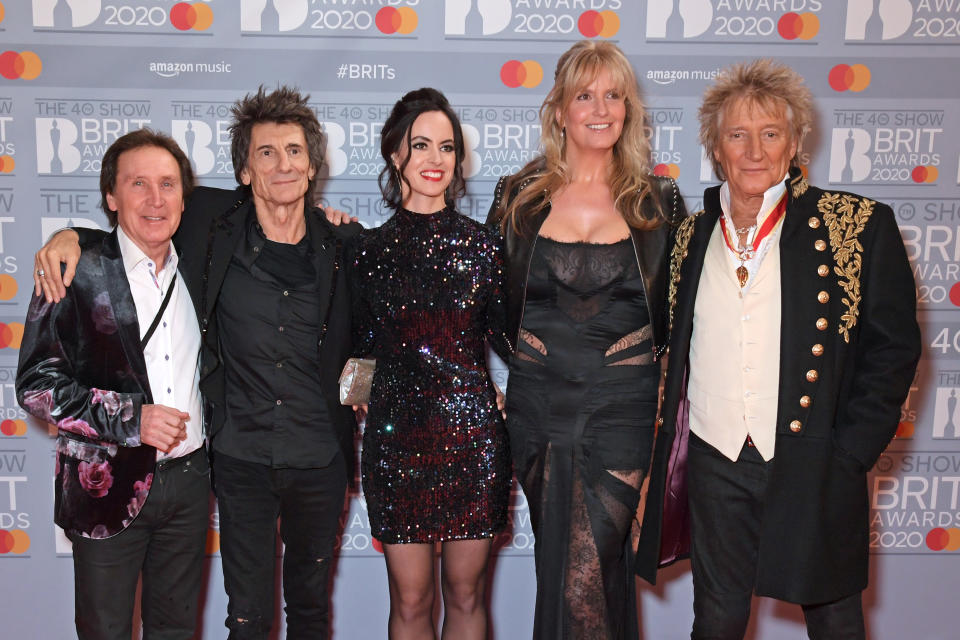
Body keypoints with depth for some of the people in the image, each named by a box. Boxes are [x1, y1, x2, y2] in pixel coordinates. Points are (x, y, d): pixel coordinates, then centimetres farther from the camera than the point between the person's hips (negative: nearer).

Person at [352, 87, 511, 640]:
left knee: (466, 593, 12)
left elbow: (507, 335, 6)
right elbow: (362, 342, 6)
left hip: (472, 431, 0)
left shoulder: (482, 243, 3)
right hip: (398, 433, 0)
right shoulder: (370, 247, 4)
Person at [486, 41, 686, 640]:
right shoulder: (518, 198, 5)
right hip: (539, 404, 2)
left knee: (582, 579, -9)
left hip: (623, 408, -2)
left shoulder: (658, 202, 3)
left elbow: (678, 315, 7)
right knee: (556, 565, 13)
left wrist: (669, 397, -1)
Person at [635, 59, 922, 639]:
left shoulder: (859, 226, -4)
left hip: (814, 468, -2)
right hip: (715, 462, 3)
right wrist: (669, 450, 6)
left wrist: (848, 455, -8)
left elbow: (894, 348, -3)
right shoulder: (694, 236, 7)